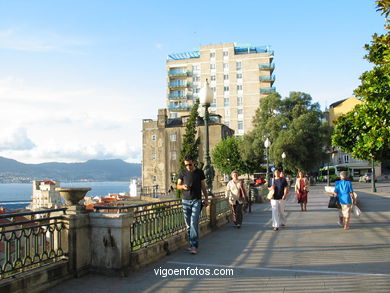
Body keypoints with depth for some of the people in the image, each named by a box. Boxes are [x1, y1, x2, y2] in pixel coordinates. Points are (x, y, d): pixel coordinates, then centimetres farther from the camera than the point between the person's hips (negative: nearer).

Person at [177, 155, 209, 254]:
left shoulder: (199, 172, 4)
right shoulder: (182, 172, 6)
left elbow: (203, 186, 11)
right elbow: (178, 186, 10)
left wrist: (206, 198, 9)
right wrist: (183, 186, -12)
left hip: (196, 201, -2)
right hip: (185, 200, 2)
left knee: (194, 223, -12)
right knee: (188, 224, 4)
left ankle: (194, 246, -13)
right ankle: (191, 244, 14)